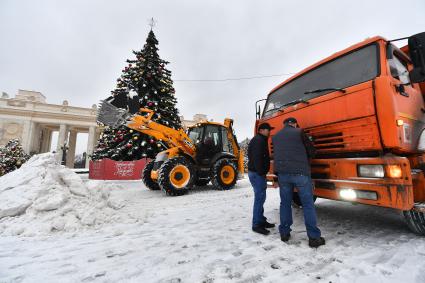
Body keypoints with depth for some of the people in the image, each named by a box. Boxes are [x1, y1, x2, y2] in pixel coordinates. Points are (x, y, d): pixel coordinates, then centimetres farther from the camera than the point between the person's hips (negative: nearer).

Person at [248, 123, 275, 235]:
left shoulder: (261, 140, 21)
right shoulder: (258, 140, -13)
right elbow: (256, 158, -23)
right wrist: (261, 172, -20)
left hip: (257, 173, 11)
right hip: (257, 173, -11)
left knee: (260, 197, 16)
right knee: (259, 197, -7)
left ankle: (261, 221, 26)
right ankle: (256, 224, 1)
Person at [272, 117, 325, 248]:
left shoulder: (275, 136, 15)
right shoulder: (299, 132, 1)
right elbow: (311, 151, 5)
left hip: (282, 173, 4)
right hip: (300, 172, -4)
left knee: (285, 203, 13)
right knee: (308, 204, 5)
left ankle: (284, 233, 19)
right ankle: (314, 237, 9)